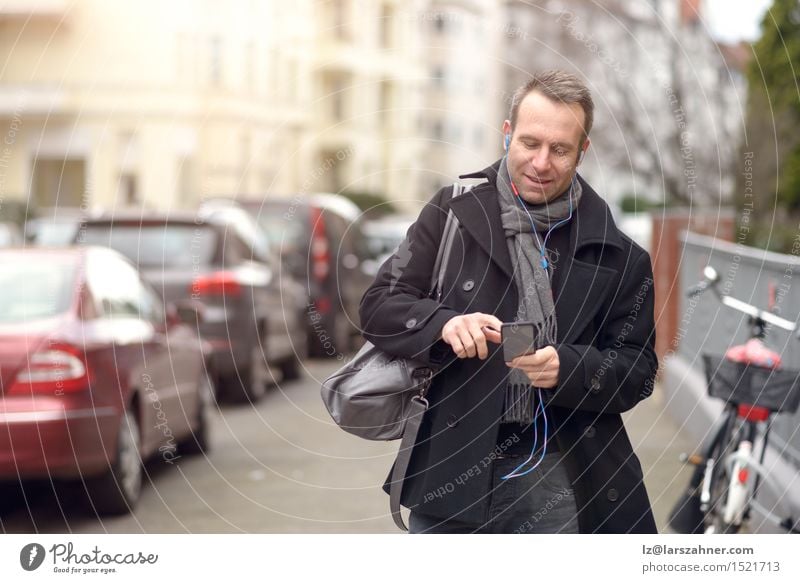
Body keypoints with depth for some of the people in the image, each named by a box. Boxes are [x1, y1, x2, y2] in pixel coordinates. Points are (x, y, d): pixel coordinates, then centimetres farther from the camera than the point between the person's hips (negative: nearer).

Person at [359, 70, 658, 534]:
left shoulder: (615, 255, 3)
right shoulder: (455, 213, 3)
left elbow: (637, 370, 3)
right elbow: (380, 306, 1)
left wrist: (566, 368, -17)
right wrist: (444, 323, -20)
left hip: (559, 475, 0)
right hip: (453, 466, 0)